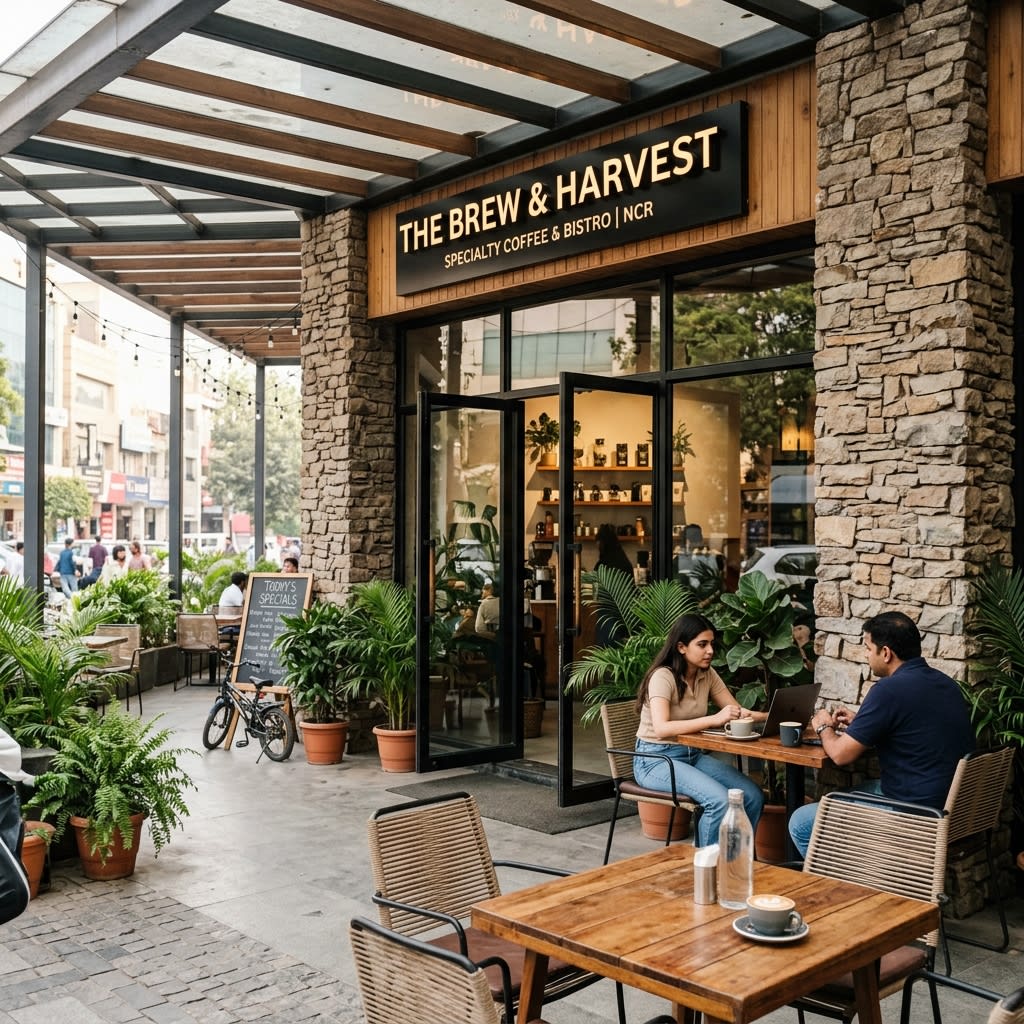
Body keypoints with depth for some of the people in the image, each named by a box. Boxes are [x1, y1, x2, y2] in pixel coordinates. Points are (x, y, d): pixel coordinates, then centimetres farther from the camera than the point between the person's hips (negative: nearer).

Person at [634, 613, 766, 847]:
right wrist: (714, 719, -38)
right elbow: (661, 728, -31)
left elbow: (738, 712, 4)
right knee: (720, 800, -29)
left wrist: (769, 716, -17)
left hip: (693, 755, 7)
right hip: (656, 759, -7)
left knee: (753, 796, -12)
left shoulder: (707, 674, 4)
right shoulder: (663, 676, -18)